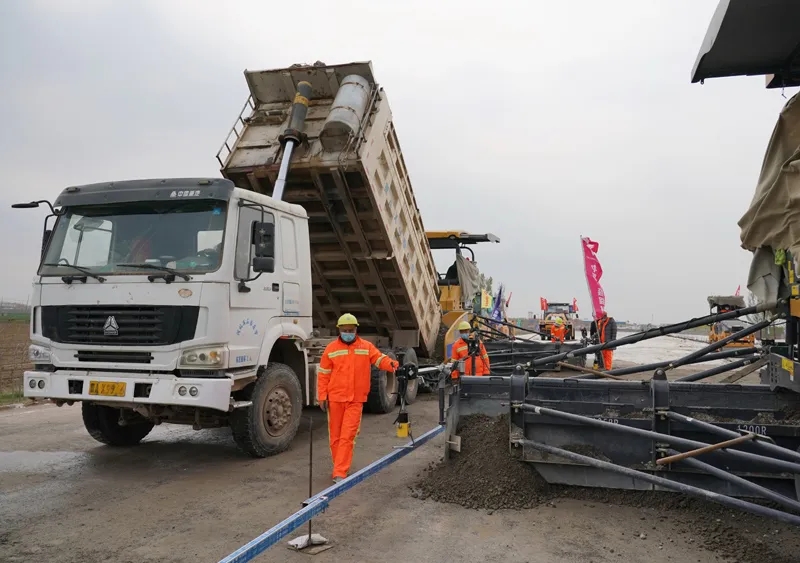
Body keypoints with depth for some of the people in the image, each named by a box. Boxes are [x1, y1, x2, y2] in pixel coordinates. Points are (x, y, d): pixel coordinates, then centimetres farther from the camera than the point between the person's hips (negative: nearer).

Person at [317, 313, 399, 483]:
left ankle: (340, 473, -4)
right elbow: (323, 375, 2)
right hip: (335, 399, 1)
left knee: (348, 436, -6)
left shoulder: (366, 346, 3)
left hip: (356, 400, -1)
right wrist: (322, 397, -3)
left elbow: (380, 359, -5)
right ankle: (340, 466, 28)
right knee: (335, 436, 11)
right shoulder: (331, 348, 1)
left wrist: (392, 364, -27)